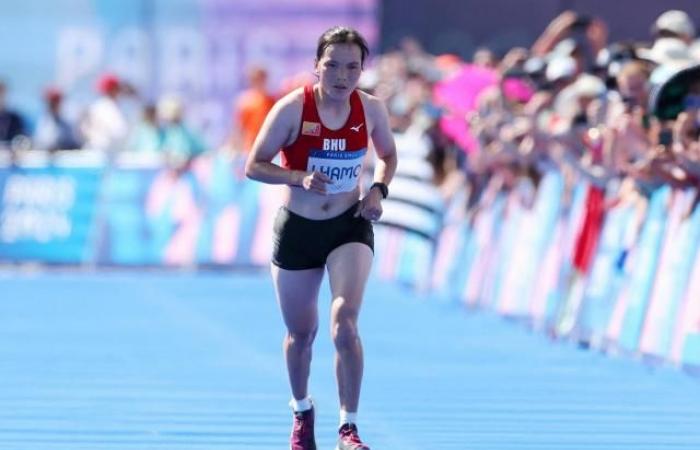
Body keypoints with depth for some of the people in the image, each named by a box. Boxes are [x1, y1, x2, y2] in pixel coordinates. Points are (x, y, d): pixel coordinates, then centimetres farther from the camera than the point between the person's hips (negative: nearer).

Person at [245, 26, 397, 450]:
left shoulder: (372, 109, -8)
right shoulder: (292, 109, -16)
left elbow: (388, 156, 12)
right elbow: (255, 165, -11)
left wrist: (379, 190, -8)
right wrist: (300, 178, -27)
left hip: (350, 227, 0)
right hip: (297, 229, 0)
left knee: (345, 322, -21)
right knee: (301, 333, 13)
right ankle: (302, 411, 41)